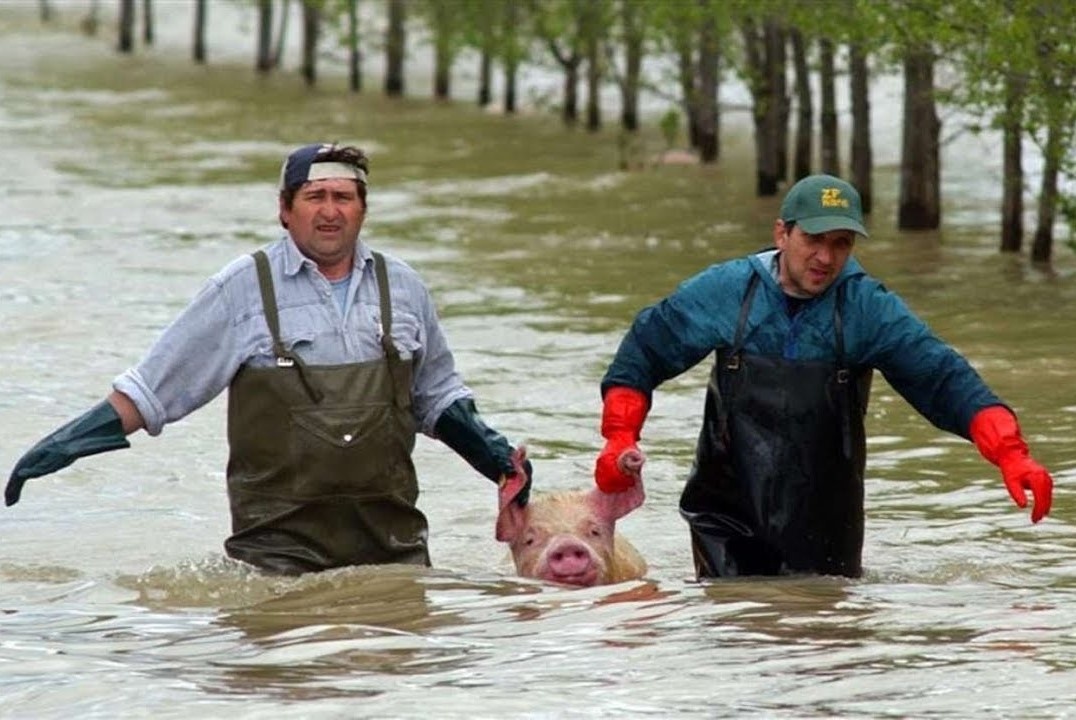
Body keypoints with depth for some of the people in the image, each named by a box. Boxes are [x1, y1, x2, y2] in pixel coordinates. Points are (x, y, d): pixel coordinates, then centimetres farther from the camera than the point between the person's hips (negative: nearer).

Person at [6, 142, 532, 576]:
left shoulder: (401, 288, 12)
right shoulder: (244, 290, 1)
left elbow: (436, 395, 25)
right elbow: (150, 391, 3)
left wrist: (489, 450, 10)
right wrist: (64, 445, -4)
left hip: (392, 539, 3)